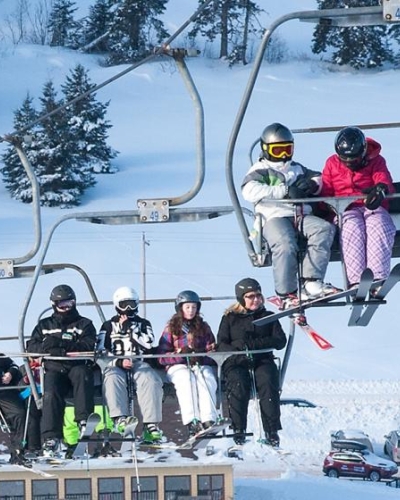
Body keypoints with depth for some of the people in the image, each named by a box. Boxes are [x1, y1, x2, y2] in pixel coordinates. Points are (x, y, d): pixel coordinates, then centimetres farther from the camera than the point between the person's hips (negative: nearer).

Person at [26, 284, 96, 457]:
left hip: (77, 366, -1)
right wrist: (46, 347, -11)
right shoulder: (44, 325, 26)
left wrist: (63, 345, -15)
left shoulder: (84, 324, 18)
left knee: (81, 374, -37)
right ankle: (50, 438, -40)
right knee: (51, 394, -31)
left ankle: (84, 421, -46)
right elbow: (31, 347, 12)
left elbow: (88, 346, 0)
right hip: (53, 368, 1)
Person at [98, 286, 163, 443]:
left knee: (150, 380, -32)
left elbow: (148, 344, 1)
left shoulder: (143, 324, 20)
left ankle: (151, 425, -39)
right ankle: (120, 418, -48)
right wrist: (119, 362, -11)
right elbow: (101, 351, 6)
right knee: (112, 379, -36)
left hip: (140, 364, 0)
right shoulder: (109, 326, 18)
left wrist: (130, 328, -2)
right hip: (115, 365, 0)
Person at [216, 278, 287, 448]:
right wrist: (237, 351, -16)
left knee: (267, 383, -32)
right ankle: (238, 431, -29)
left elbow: (280, 341, 6)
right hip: (236, 363, -1)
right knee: (238, 384, -34)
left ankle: (272, 432, -33)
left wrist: (253, 343, -7)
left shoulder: (268, 317, 18)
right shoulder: (230, 318, 15)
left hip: (262, 361, 1)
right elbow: (221, 344, 6)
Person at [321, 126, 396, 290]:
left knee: (378, 226, -37)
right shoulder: (332, 164, 14)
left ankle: (378, 279, -47)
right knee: (353, 228, -37)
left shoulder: (375, 161, 9)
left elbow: (385, 181, -9)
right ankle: (355, 280, -48)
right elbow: (325, 194, 13)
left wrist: (381, 189, -36)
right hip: (346, 211, 0)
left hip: (373, 208, 0)